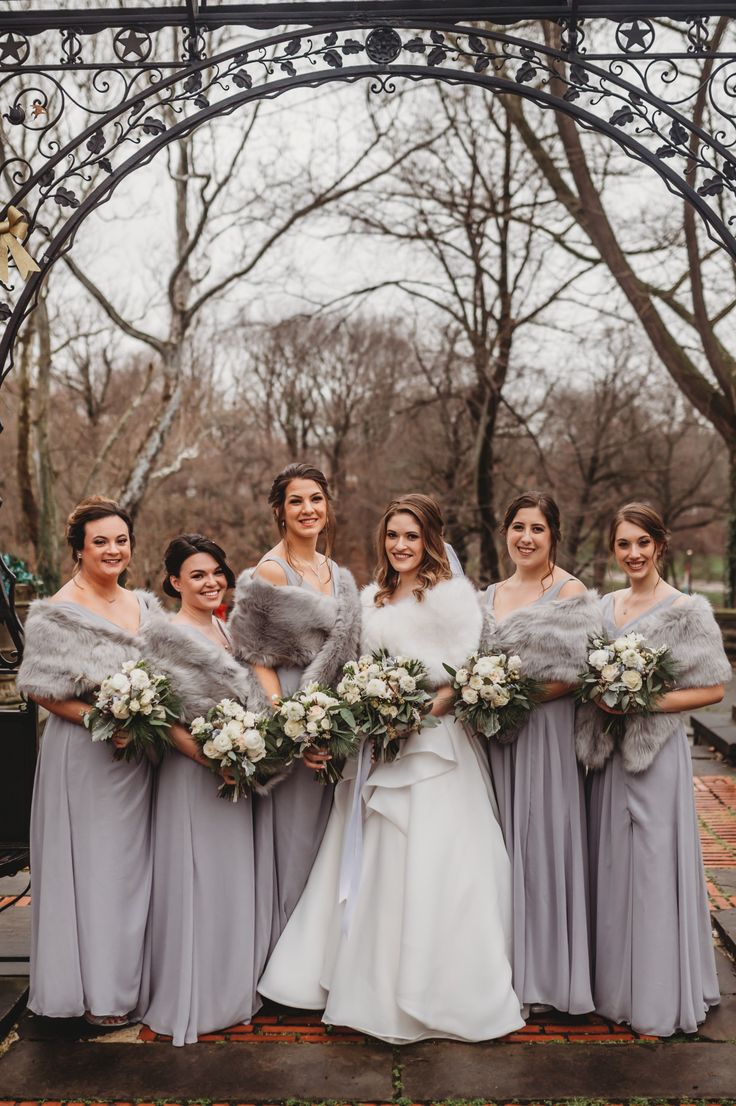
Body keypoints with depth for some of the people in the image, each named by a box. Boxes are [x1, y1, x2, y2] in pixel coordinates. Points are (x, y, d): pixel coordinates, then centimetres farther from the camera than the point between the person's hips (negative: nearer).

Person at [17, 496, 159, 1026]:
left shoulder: (144, 605, 8)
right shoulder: (60, 612, -12)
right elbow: (44, 692, -12)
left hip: (136, 755, 6)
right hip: (85, 756, -6)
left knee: (133, 862, 14)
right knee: (92, 863, 2)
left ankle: (128, 976, 30)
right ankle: (96, 992, 17)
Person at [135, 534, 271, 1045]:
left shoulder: (230, 630, 11)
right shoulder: (163, 631, -10)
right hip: (190, 772, -7)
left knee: (235, 880, 14)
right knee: (193, 880, 1)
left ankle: (232, 988, 29)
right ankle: (186, 998, 16)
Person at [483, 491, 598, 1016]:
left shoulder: (570, 592, -7)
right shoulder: (492, 594, 13)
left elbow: (574, 674, -15)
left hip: (547, 731, -6)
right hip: (497, 734, 6)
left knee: (542, 838, 0)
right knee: (504, 839, 10)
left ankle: (547, 970, 16)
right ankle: (508, 965, 23)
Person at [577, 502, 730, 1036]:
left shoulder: (687, 609, -8)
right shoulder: (605, 606, 10)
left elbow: (713, 689, -9)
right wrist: (599, 696, -3)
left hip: (658, 750, -6)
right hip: (610, 752, 6)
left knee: (654, 867, 0)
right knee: (612, 865, 12)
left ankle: (660, 996, 16)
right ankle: (615, 984, 27)